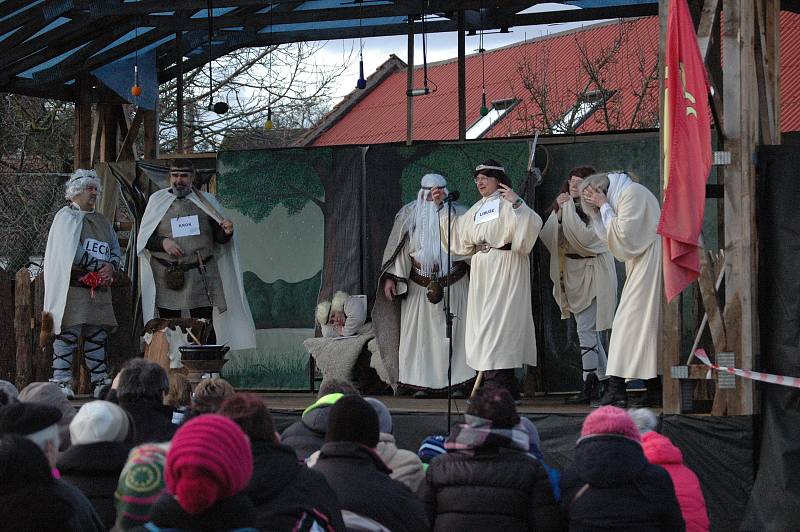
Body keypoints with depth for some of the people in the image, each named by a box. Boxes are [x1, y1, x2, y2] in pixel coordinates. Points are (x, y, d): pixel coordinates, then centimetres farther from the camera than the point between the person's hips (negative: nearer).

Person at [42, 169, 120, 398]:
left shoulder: (102, 221, 21)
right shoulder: (66, 217, -1)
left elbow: (115, 249, 22)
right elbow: (67, 252, -11)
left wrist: (111, 266, -1)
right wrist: (96, 268, -10)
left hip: (99, 289, 7)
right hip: (73, 286, -7)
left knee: (97, 336, 8)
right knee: (68, 335, -10)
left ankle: (100, 381, 12)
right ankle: (61, 382, -10)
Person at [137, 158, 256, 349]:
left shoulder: (206, 201, 10)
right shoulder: (157, 201, 9)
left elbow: (220, 239, 10)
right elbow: (143, 239, 7)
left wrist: (226, 232, -13)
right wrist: (162, 242, -12)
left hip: (201, 277, 0)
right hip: (166, 277, 0)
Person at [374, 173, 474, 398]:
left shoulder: (458, 215, 5)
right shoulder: (409, 215, 5)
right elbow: (399, 249, 2)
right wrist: (391, 278, -5)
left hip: (454, 284, 0)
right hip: (420, 285, 0)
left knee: (454, 333, -2)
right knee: (420, 333, -1)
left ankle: (456, 383, 1)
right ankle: (421, 384, 3)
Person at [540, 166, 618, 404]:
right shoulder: (566, 206, 13)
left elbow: (584, 236, -23)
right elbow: (547, 237, 5)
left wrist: (569, 210, -18)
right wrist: (558, 212, -9)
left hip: (591, 274, -8)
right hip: (571, 274, 8)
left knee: (586, 329, -11)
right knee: (591, 330, 12)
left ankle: (589, 386, -9)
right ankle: (603, 381, 19)